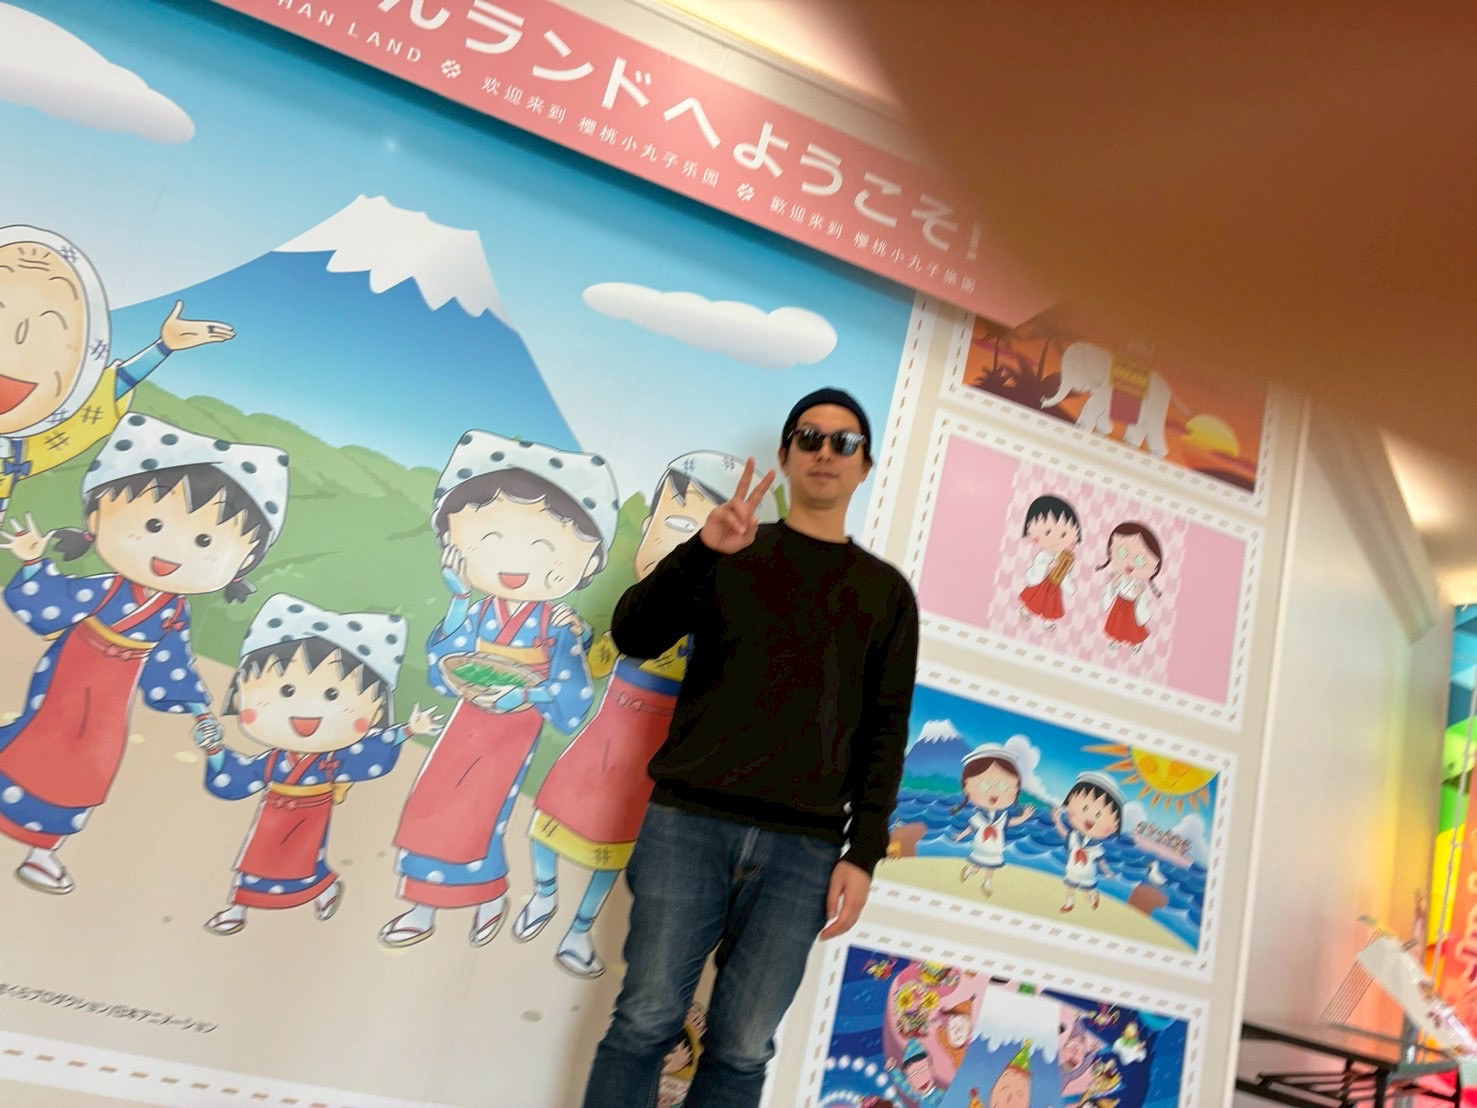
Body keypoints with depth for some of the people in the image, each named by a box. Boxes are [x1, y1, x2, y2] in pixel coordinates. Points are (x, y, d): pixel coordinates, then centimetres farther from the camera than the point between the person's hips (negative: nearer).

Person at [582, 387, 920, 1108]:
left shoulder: (886, 590, 13)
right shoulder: (731, 552, 12)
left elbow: (886, 729, 9)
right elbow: (632, 636, 0)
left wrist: (864, 853, 0)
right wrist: (700, 550, -15)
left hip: (802, 848, 1)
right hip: (688, 821, 0)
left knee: (742, 1049, 2)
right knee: (646, 1022, 1)